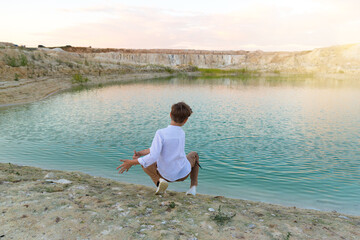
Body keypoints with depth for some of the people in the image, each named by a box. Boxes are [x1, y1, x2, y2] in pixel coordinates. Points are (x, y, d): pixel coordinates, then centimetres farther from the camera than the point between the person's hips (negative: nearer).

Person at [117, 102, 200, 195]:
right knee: (194, 154, 31)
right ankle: (193, 187, 14)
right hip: (183, 174, 2)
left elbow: (153, 157, -31)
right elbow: (157, 148, -8)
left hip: (167, 175, -1)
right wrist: (140, 153, -9)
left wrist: (131, 162, -23)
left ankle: (159, 181, -2)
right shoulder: (182, 134, -10)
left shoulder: (160, 133, -26)